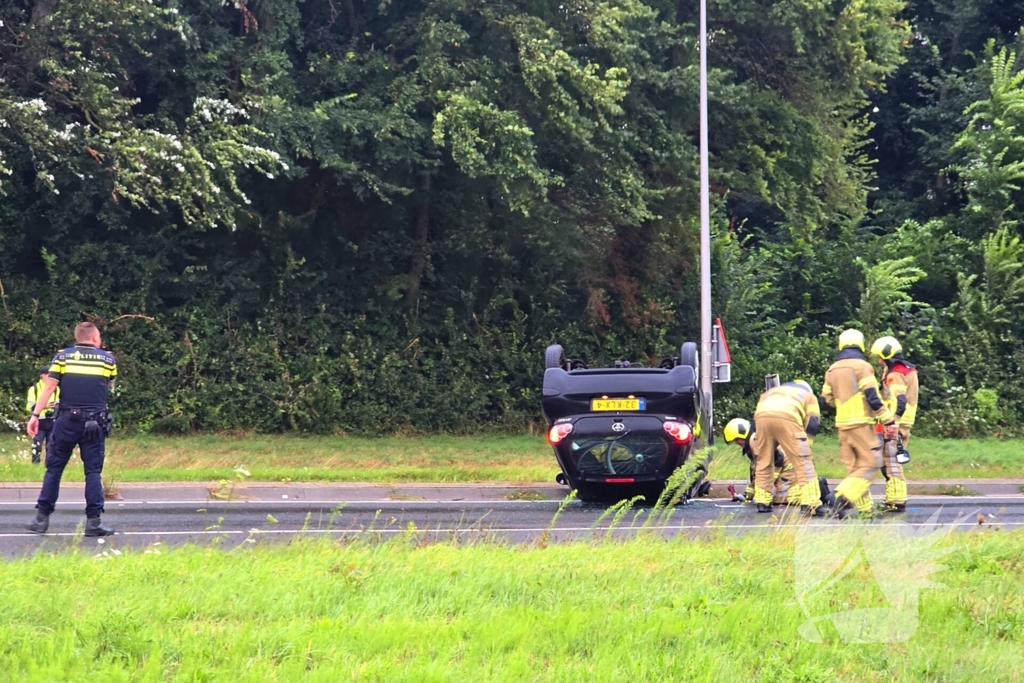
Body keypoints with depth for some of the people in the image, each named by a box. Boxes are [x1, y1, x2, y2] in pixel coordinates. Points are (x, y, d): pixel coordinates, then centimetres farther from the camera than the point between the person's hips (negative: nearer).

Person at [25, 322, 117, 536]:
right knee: (93, 471, 3)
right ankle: (94, 521, -3)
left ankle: (42, 518, 8)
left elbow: (49, 387, -5)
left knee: (54, 468, 8)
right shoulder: (107, 358, 5)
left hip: (67, 420, 0)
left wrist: (35, 415, -5)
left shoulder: (63, 356, 2)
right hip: (94, 422, 0)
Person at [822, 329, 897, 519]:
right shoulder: (862, 366, -8)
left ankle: (865, 508, 11)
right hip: (861, 423, -6)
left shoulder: (832, 369, 10)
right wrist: (889, 421, -10)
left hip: (842, 424, 6)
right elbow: (873, 398, -13)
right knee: (871, 463, -4)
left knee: (854, 467, 12)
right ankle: (844, 496, -21)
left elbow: (828, 398, 17)